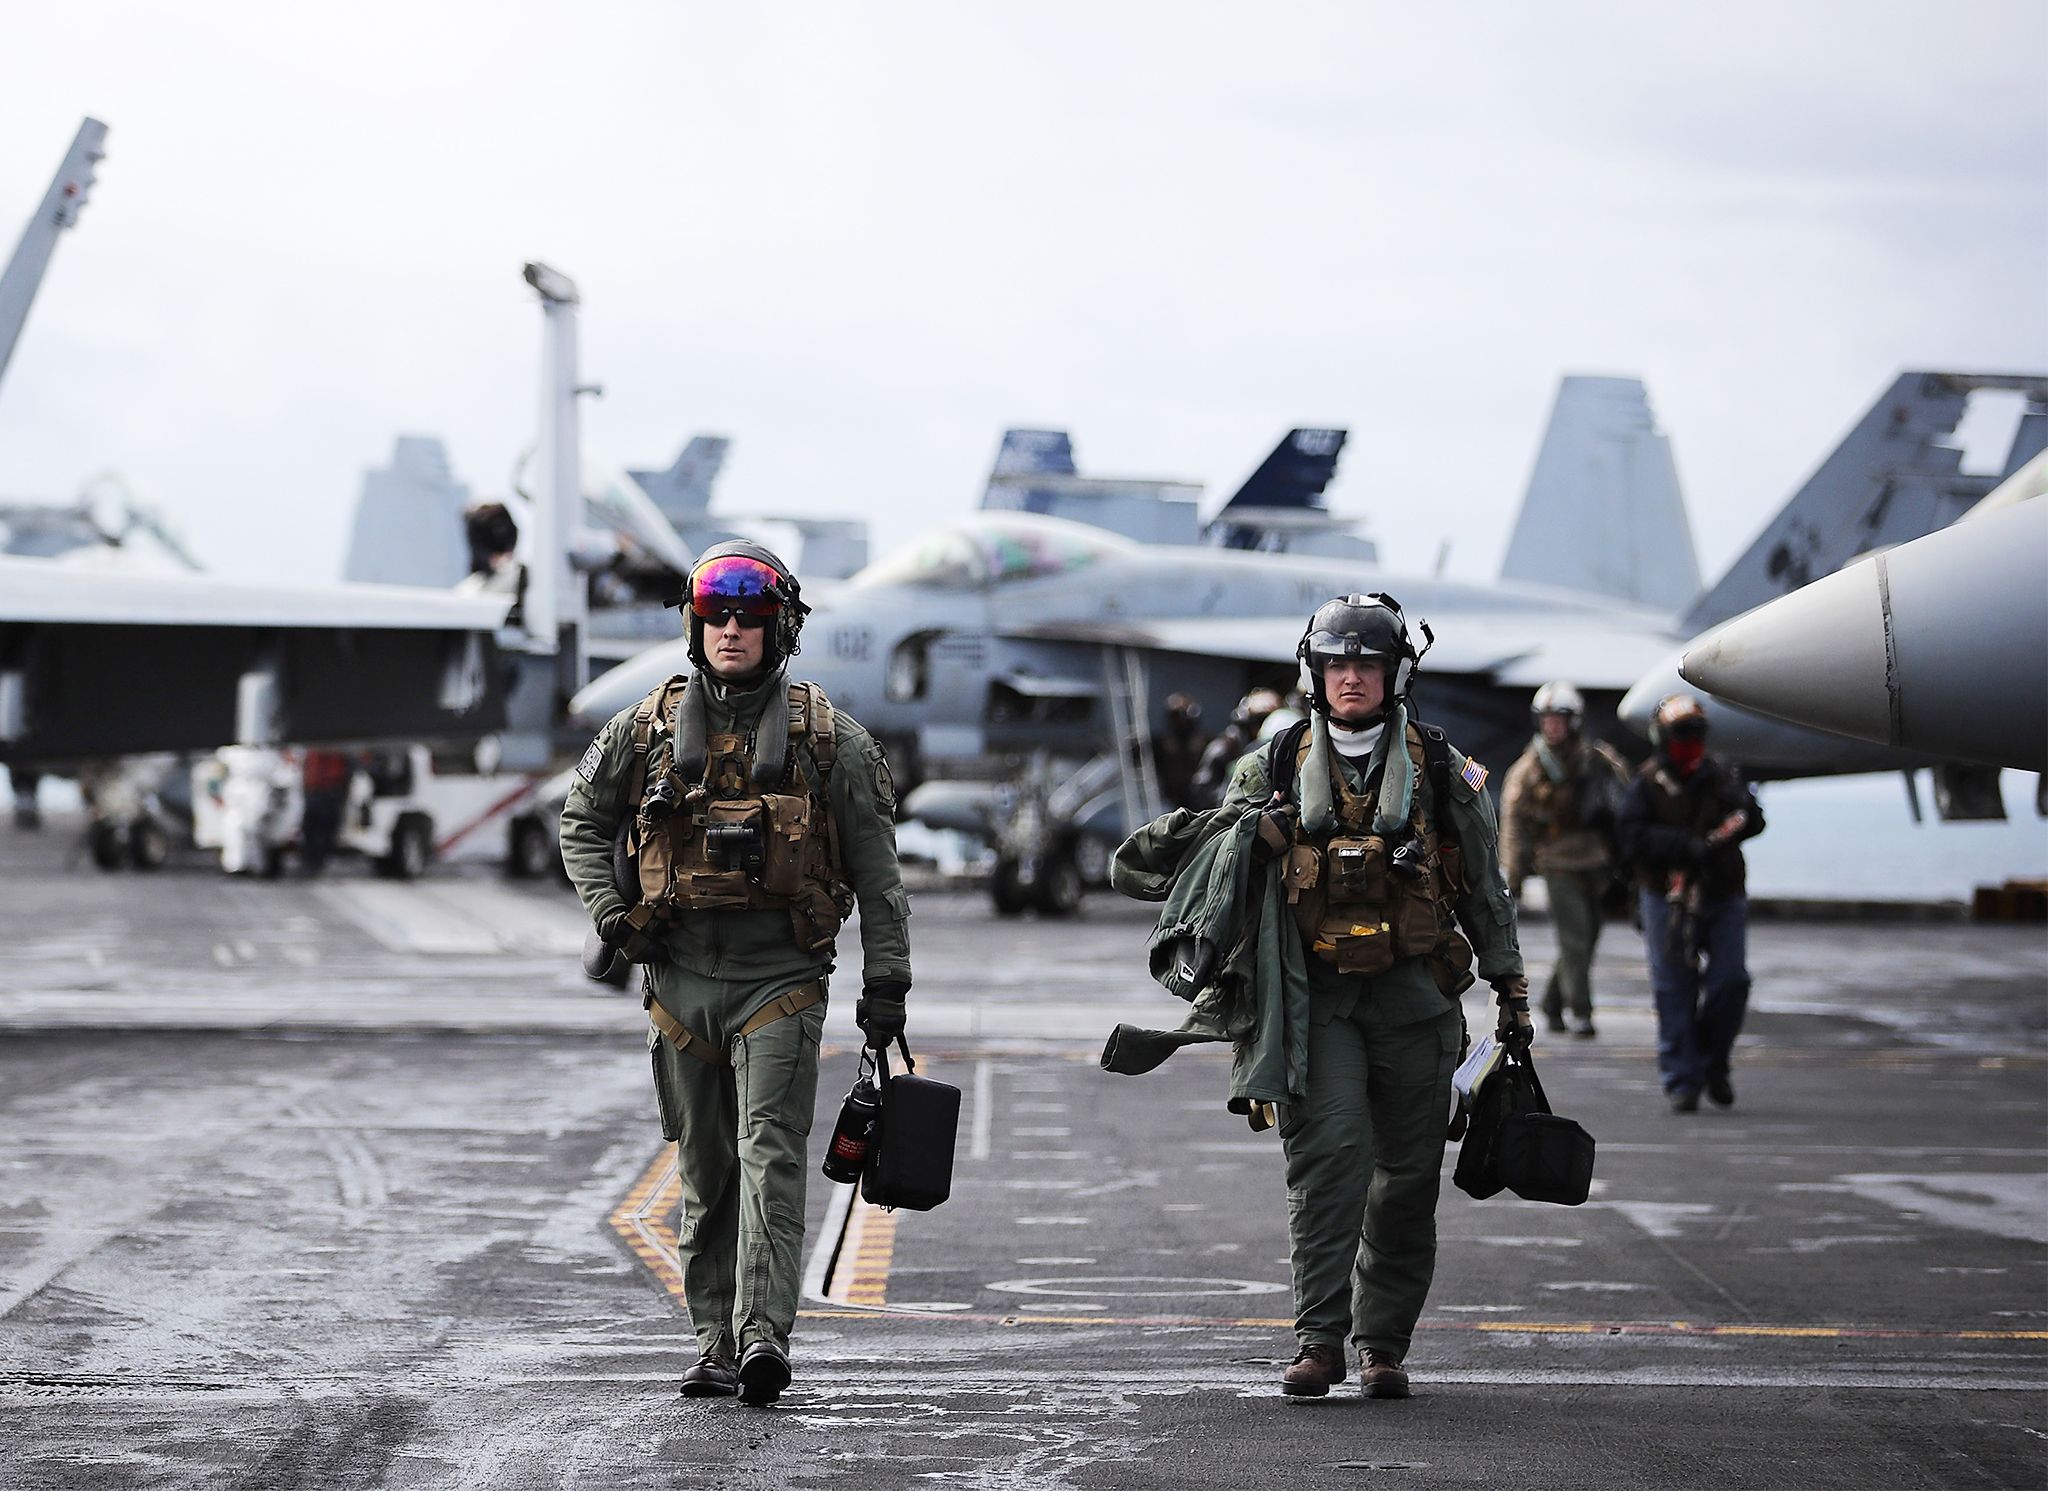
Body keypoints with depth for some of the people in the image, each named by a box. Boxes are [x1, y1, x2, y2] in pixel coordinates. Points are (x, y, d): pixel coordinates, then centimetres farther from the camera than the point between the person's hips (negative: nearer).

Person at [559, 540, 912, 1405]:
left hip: (780, 977, -3)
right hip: (680, 976, 3)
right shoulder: (648, 729, 7)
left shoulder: (828, 739, 2)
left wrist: (886, 982, 0)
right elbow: (582, 821, 19)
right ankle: (715, 1343, 15)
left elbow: (876, 870, 4)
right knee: (704, 1172, 8)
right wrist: (609, 911, 4)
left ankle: (763, 1335, -22)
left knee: (770, 1156, -14)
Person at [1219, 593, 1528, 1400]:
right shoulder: (1274, 770, 8)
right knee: (1328, 1152, -15)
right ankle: (1321, 1340, -16)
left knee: (1406, 1179, 4)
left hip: (1413, 996, 1)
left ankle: (1383, 1343, 13)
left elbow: (1486, 890, 14)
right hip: (1314, 993, -1)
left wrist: (1511, 989, 13)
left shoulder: (1443, 773, 7)